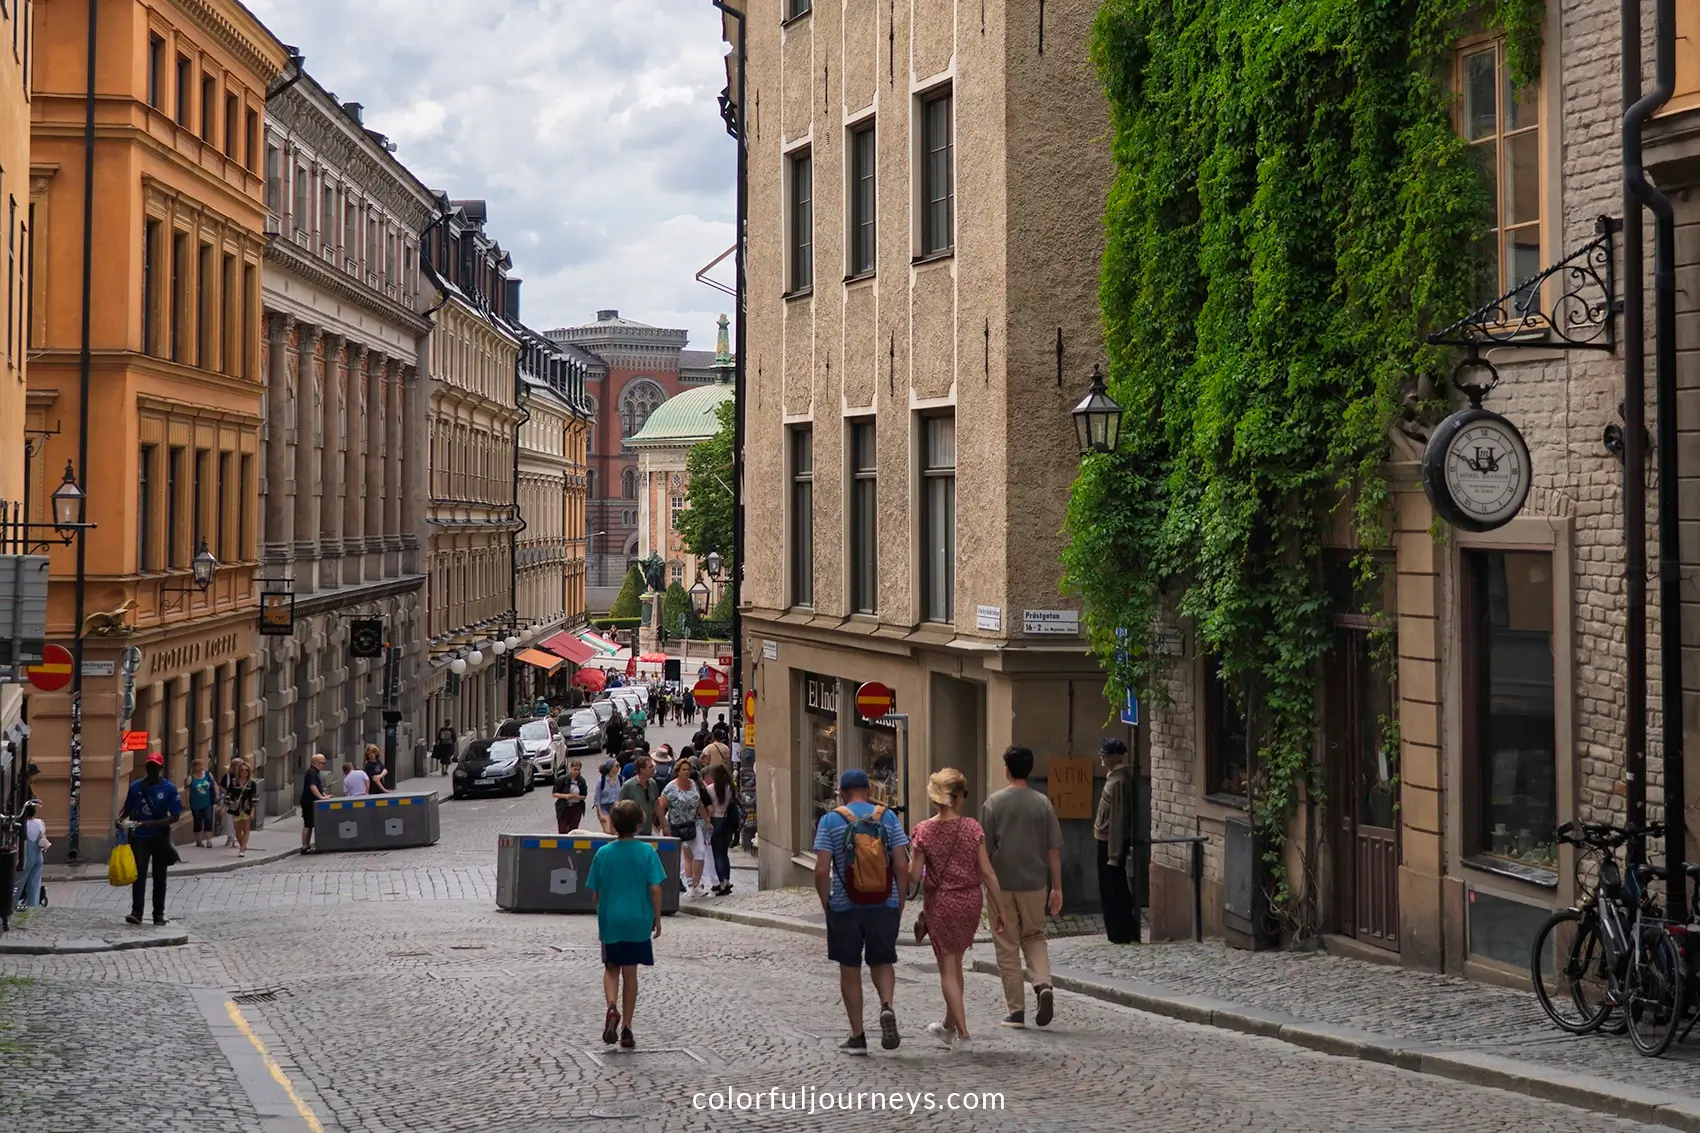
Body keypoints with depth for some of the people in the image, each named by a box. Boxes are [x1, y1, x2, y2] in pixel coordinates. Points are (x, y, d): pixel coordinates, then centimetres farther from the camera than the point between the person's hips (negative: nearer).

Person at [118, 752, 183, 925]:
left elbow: (175, 816, -9)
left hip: (160, 837, -1)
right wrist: (120, 819, -10)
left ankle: (159, 914, 14)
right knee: (139, 873, -9)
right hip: (139, 837, 1)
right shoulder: (136, 786, 2)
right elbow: (127, 808, 13)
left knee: (159, 876, 7)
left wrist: (151, 824, -21)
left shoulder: (169, 788, -6)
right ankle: (136, 912, -12)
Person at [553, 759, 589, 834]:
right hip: (563, 808, -3)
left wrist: (578, 797, -15)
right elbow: (555, 793, -5)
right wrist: (565, 796, -22)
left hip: (576, 809, 3)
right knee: (562, 832, -6)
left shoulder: (581, 781, 1)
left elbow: (584, 796, 8)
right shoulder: (562, 779, -8)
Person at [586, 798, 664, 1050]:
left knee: (611, 968, 16)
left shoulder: (603, 853, -4)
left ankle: (612, 1008, -10)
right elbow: (655, 889, -11)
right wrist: (657, 919, 0)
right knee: (630, 973, 9)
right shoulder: (647, 852, -9)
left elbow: (595, 893, 1)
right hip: (638, 921, -1)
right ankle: (626, 1027, 10)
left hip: (610, 921, 1)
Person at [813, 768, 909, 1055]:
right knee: (882, 962, 16)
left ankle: (857, 1036, 12)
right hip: (885, 905, 1)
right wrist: (900, 901, 7)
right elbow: (901, 865, -3)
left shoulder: (830, 821, -4)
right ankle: (887, 1006, -12)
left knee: (849, 969, 10)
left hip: (845, 907, -1)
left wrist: (826, 904, 3)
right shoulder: (888, 817, 0)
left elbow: (821, 870, -10)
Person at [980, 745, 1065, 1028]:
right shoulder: (1042, 803, 0)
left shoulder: (994, 803, -5)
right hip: (1034, 883, 2)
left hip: (1002, 884, -2)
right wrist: (1057, 888, 6)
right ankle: (1043, 984, -6)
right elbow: (1054, 849, 0)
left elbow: (985, 848, -4)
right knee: (1034, 937, 19)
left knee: (1007, 947, 6)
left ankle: (1016, 1011, 6)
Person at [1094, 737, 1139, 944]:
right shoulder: (1118, 776, 9)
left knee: (1112, 889, -1)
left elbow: (1117, 820, -23)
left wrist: (1114, 854, -22)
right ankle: (1125, 931, 22)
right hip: (1107, 840, 10)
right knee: (1115, 888, 16)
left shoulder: (1118, 781, -22)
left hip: (1110, 842, -10)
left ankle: (1121, 934, 5)